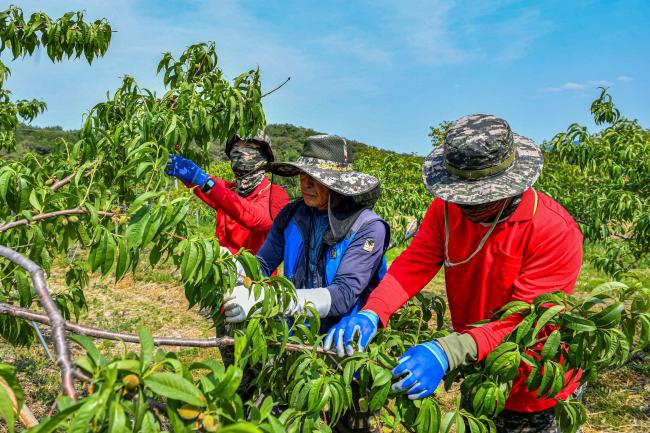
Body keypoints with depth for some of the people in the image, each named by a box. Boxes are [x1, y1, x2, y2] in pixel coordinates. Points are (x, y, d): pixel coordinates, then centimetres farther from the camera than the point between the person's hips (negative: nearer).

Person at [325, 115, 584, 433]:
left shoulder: (557, 232, -28)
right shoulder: (448, 207, -12)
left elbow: (525, 319, -32)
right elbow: (414, 264, -17)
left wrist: (446, 353, -45)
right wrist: (371, 315, -35)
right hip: (477, 375, 5)